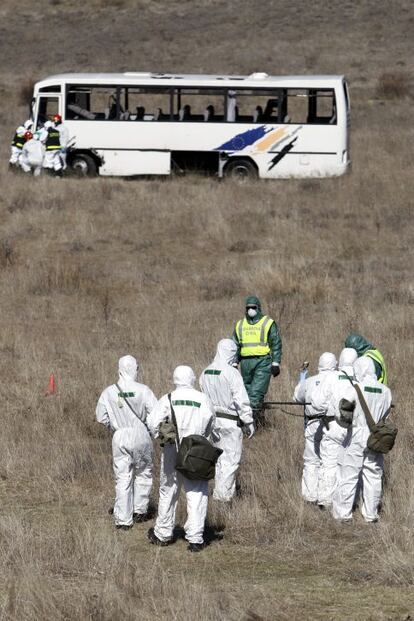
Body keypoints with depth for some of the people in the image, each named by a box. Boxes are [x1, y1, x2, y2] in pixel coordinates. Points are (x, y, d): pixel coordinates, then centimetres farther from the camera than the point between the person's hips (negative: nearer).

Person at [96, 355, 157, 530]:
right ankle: (140, 510, 25)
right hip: (141, 436, -1)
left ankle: (123, 519, 4)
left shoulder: (109, 392, -5)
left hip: (120, 437, 1)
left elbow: (101, 417, 1)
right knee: (143, 473, 20)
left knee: (122, 478, 5)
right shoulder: (143, 391, -12)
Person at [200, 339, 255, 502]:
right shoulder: (231, 373, -16)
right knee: (231, 459, -1)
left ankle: (219, 490, 21)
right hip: (231, 421, -7)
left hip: (212, 419, 7)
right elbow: (241, 400, -16)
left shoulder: (206, 373, 7)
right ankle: (223, 494, -5)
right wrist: (249, 421, -9)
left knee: (220, 458, 17)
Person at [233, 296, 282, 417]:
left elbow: (276, 345, 1)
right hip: (246, 362, 5)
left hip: (262, 362, -5)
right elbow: (235, 346, 22)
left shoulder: (268, 323, 4)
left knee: (257, 392, -15)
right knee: (247, 390, 5)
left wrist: (275, 363, -6)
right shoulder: (240, 325, 18)